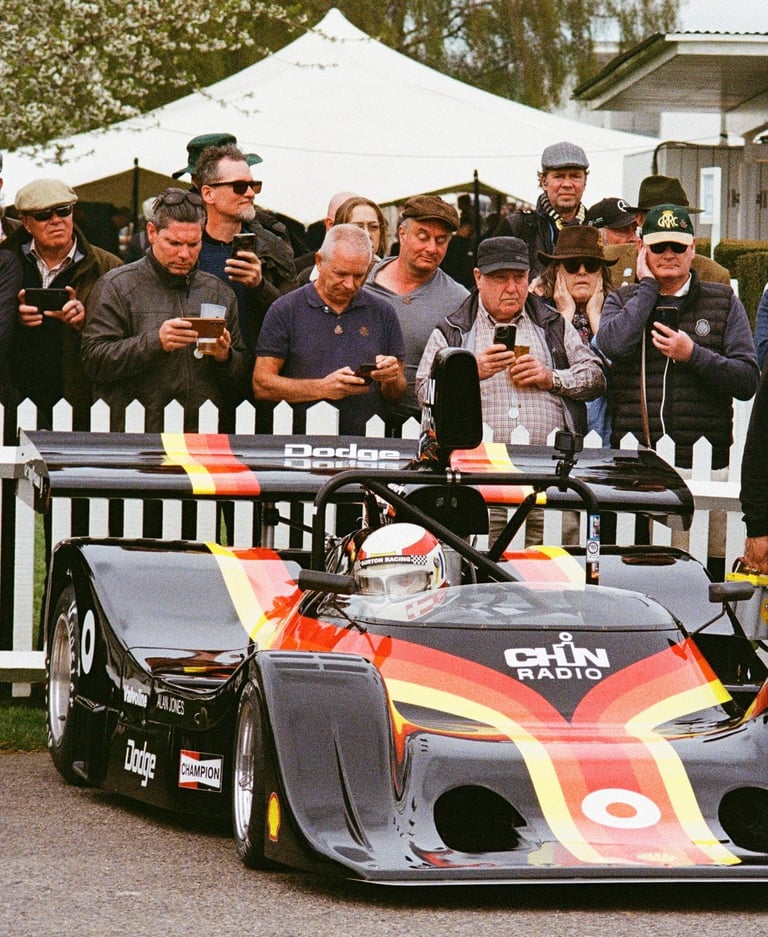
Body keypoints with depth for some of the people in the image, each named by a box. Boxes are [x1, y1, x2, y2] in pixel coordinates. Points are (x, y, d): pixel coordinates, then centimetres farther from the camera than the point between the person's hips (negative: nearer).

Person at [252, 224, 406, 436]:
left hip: (365, 445, 4)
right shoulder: (285, 311, 6)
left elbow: (396, 395, 19)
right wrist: (323, 388, -11)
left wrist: (391, 380, -5)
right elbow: (261, 386, 0)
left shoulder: (382, 313, 14)